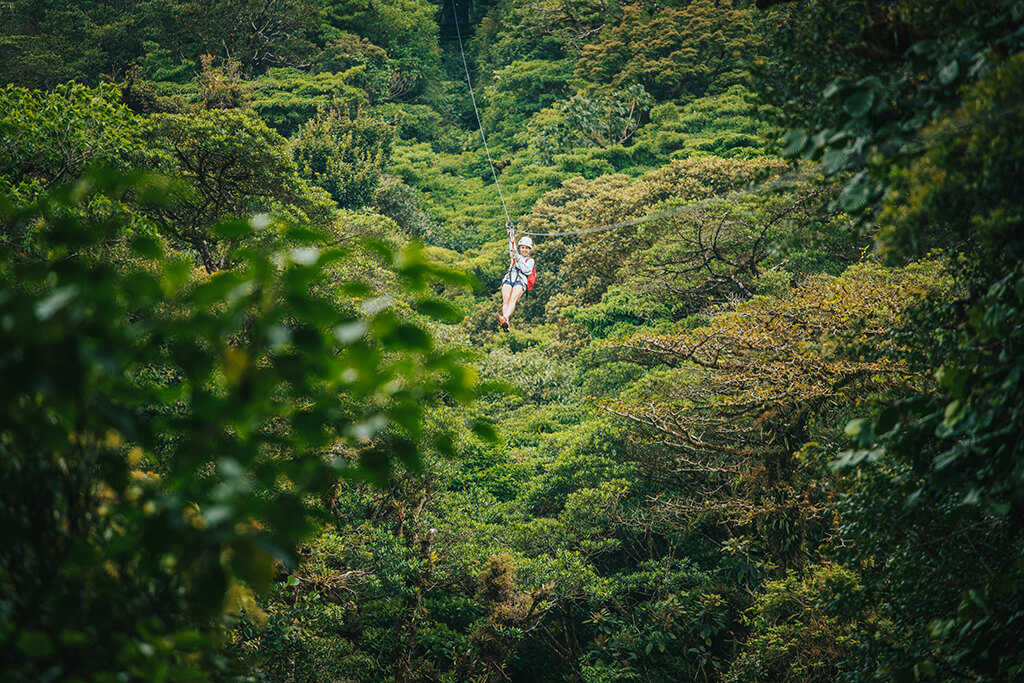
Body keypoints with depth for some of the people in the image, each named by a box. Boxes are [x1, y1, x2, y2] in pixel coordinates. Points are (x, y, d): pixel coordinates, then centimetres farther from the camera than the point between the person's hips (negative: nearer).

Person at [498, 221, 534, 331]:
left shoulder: (530, 260, 21)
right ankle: (506, 324, -47)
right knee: (505, 300, -26)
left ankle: (505, 318, -57)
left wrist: (519, 260, -2)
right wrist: (511, 230, 27)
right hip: (508, 279, 3)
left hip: (521, 281, -3)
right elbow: (512, 244, 28)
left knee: (513, 299, -32)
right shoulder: (515, 255, 31)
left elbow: (528, 271, 3)